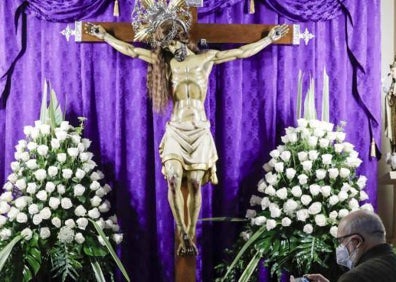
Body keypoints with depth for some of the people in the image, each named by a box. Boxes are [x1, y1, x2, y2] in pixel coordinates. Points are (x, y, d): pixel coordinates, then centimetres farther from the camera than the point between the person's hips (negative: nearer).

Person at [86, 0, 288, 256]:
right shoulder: (164, 62, 8)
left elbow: (242, 52, 8)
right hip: (176, 131, 0)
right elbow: (130, 50, 9)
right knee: (174, 180, -17)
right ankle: (183, 235, -11)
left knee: (195, 183, -4)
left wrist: (270, 38, 8)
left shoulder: (206, 58, 7)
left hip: (200, 131, 0)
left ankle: (191, 236, 5)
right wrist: (104, 36, 7)